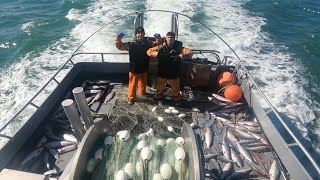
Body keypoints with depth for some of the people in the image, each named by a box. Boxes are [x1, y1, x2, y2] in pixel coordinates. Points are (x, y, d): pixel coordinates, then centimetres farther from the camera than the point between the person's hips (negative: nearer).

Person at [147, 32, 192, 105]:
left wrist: (180, 56, -35)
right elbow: (149, 51, -8)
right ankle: (158, 95, 52)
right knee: (160, 86, 21)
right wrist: (157, 54, -26)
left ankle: (176, 98, 44)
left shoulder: (178, 47, -10)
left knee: (175, 87, 15)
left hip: (174, 73, -1)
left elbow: (189, 53, -19)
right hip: (162, 72, 1)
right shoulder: (161, 47, -7)